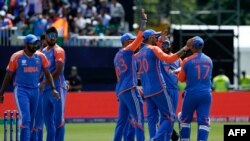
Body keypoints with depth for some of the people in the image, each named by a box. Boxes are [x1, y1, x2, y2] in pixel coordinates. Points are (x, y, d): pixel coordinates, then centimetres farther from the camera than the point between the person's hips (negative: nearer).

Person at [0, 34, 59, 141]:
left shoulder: (40, 57, 3)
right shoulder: (16, 57, -6)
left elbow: (47, 74, 6)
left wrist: (53, 89, -7)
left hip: (35, 91, 4)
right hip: (21, 91, -4)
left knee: (31, 120, 9)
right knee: (25, 118, -16)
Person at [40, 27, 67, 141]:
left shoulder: (58, 51, -5)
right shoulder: (43, 51, 17)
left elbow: (59, 71, -15)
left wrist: (45, 82, -15)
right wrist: (39, 82, 8)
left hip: (57, 87, -8)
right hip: (46, 89, 8)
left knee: (58, 118, -8)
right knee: (47, 118, 9)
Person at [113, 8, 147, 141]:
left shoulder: (117, 56, 21)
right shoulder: (127, 51, -3)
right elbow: (140, 37, -9)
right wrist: (143, 21, -3)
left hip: (120, 91, 9)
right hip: (129, 89, -9)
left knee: (122, 120, 9)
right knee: (139, 118, -11)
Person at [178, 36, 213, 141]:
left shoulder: (187, 61, -7)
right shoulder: (209, 60, 7)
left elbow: (181, 78, 3)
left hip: (191, 94, -3)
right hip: (206, 94, 3)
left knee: (185, 119, 13)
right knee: (204, 121, -1)